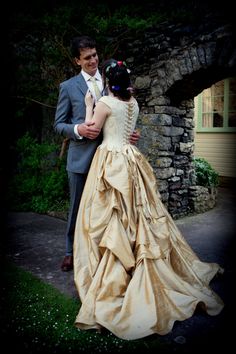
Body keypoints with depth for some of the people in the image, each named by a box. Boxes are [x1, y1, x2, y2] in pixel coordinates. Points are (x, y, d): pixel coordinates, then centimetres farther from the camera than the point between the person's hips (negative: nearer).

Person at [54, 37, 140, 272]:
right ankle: (71, 251, 25)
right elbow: (58, 124, 3)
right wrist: (78, 129, -16)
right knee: (77, 207, 8)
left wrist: (131, 134, -5)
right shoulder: (68, 87, 4)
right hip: (81, 157, -2)